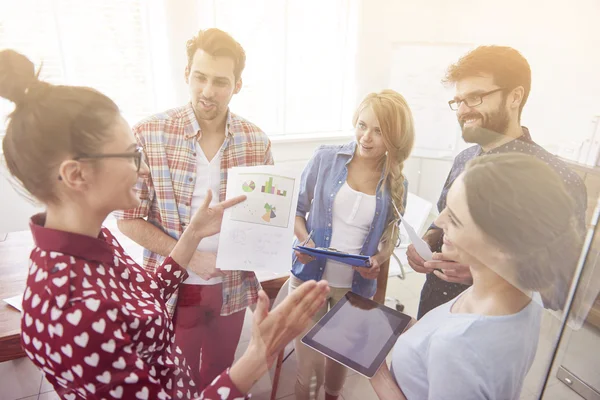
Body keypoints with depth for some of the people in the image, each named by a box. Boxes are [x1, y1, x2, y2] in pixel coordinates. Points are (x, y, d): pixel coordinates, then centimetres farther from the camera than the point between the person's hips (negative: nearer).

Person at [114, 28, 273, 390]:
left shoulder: (257, 141, -7)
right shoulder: (148, 135, -16)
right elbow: (129, 219, -10)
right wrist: (190, 257, -17)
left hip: (233, 285, 3)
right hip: (175, 286, -2)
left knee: (220, 369, 27)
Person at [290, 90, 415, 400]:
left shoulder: (396, 185, -3)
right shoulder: (325, 159, -9)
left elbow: (389, 238, 6)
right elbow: (296, 209, -2)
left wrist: (378, 260, -15)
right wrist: (305, 241, -19)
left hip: (357, 286, 2)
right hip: (310, 276, -1)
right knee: (309, 365, 7)